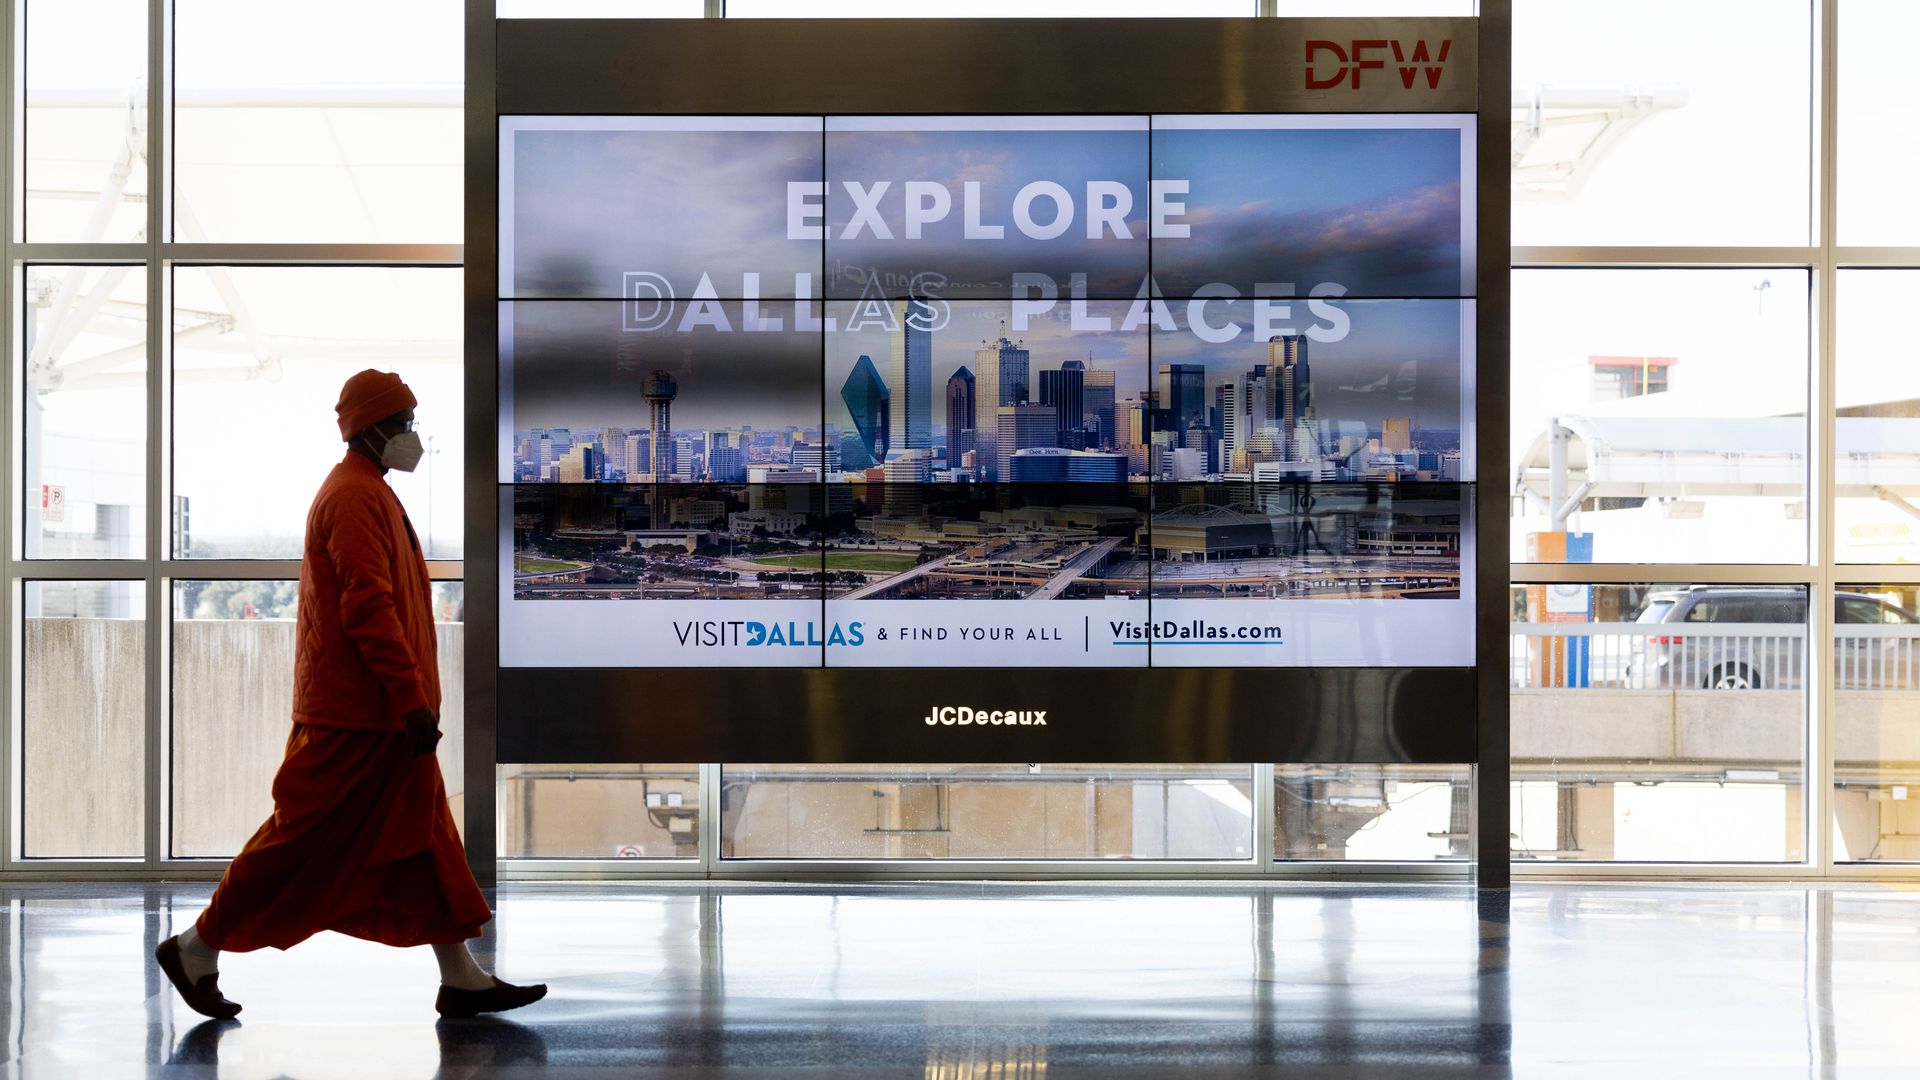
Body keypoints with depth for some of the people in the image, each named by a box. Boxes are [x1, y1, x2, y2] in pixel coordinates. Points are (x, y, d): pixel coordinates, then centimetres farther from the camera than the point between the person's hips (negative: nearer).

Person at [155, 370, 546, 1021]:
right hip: (357, 717, -11)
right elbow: (369, 606, -23)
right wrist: (412, 697, -25)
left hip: (380, 713, 11)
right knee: (306, 841, -4)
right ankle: (198, 950, 7)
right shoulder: (355, 496, -15)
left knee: (423, 837, 8)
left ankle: (462, 979, 10)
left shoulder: (368, 492, 18)